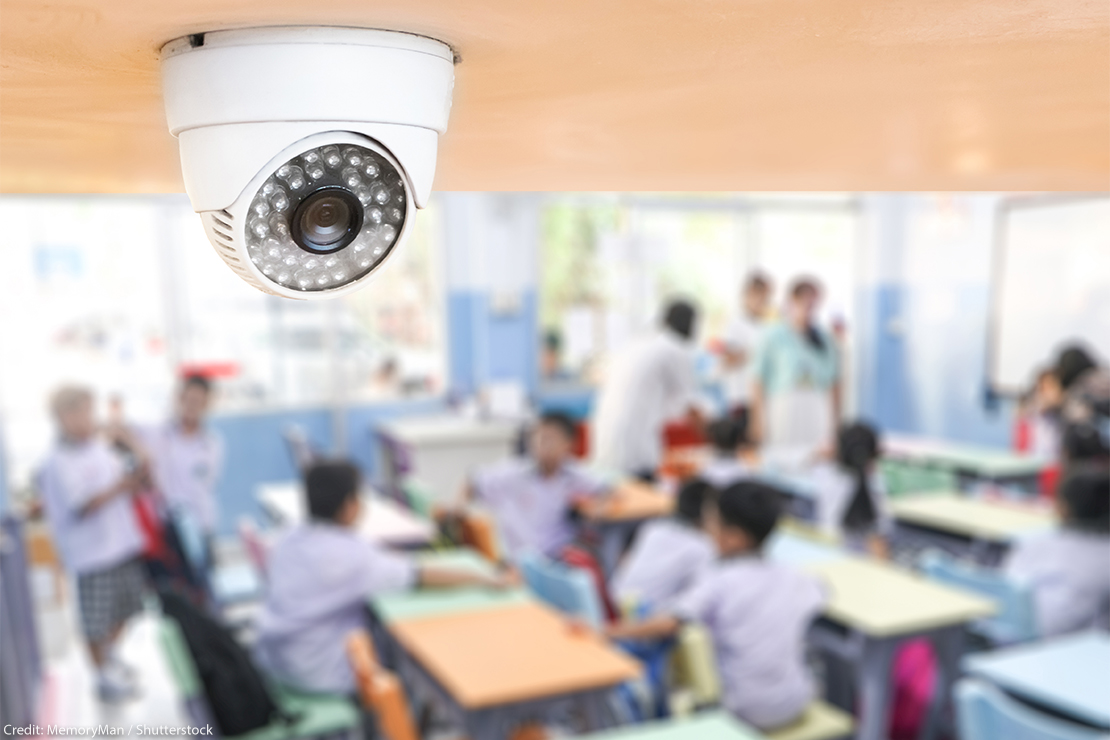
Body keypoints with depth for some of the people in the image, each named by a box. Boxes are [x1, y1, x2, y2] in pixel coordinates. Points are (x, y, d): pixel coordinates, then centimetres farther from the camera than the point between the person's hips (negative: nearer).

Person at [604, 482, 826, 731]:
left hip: (747, 713, -3)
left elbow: (668, 624, -19)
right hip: (795, 706, 4)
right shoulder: (794, 579, -2)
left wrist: (616, 631, -7)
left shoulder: (718, 582, -14)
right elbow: (818, 592, 18)